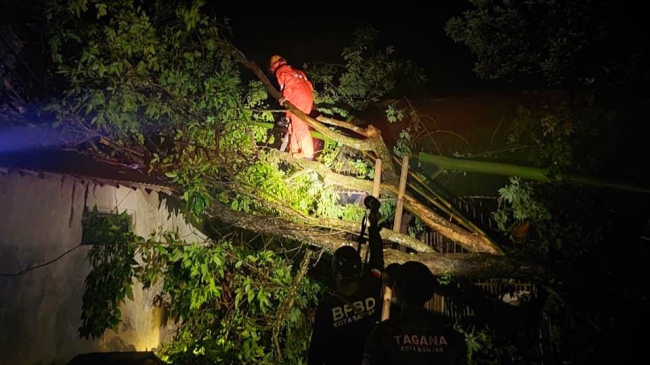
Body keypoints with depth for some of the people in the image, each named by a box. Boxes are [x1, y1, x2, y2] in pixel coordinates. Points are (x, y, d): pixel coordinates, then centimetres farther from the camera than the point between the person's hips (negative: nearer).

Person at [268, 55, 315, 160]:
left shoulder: (281, 71, 6)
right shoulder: (294, 70, 31)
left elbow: (289, 79, -16)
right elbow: (308, 83, 25)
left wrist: (286, 96, -14)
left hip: (298, 100, -9)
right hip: (308, 97, 9)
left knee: (299, 127, -8)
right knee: (294, 125, 16)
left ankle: (308, 154, -9)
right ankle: (294, 150, 20)